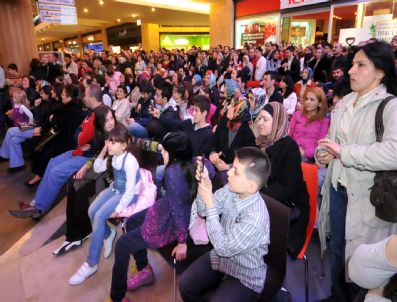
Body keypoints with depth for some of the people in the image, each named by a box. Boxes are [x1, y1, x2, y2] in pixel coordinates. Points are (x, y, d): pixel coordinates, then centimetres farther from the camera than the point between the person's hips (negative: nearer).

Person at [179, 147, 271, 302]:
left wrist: (210, 203, -31)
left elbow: (223, 248, -28)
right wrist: (204, 184, -23)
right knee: (185, 284, 2)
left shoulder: (256, 217, -34)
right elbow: (202, 211, -3)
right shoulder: (231, 190, -15)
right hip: (220, 256, 6)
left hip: (245, 275, -5)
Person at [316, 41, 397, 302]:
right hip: (338, 187, 7)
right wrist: (324, 153, -5)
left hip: (366, 195, -6)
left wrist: (344, 152, -26)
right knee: (338, 247, 22)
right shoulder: (345, 102, 6)